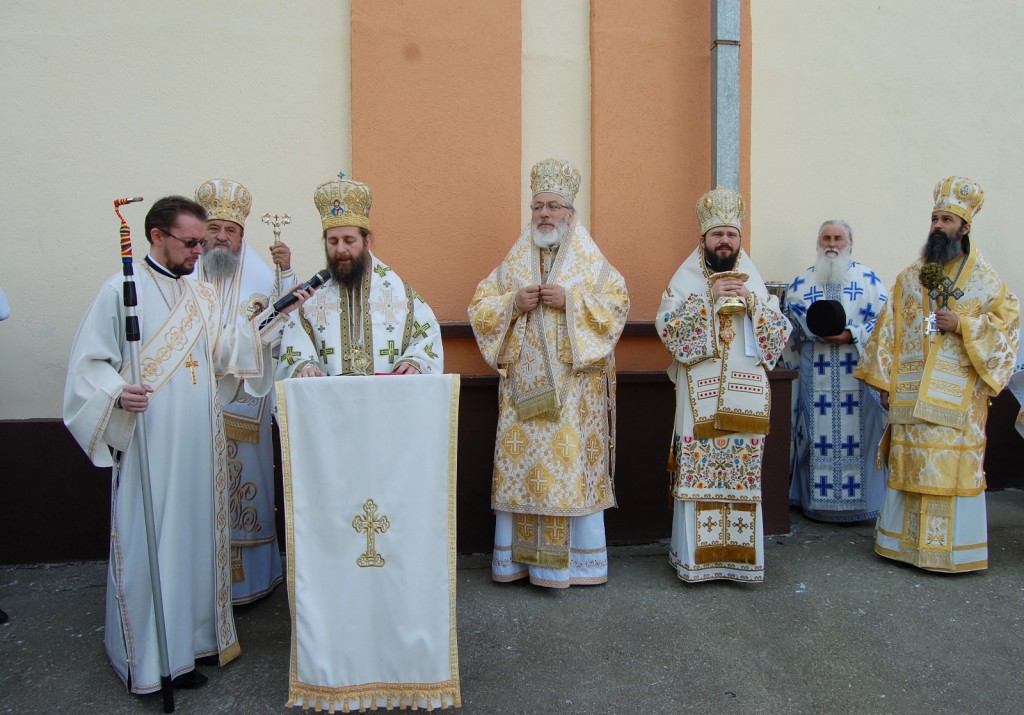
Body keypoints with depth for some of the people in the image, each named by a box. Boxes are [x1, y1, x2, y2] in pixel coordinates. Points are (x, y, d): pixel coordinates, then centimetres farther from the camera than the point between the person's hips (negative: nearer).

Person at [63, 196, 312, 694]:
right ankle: (147, 657, 16)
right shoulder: (121, 290, -6)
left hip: (200, 444, 6)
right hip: (148, 443, -6)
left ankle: (192, 638, 27)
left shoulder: (203, 295, 13)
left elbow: (227, 351, 7)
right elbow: (88, 363, -5)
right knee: (148, 544, 1)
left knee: (197, 533, 12)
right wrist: (117, 392, -24)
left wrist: (274, 316, -1)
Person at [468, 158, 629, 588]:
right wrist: (513, 303, -9)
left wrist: (570, 301, -14)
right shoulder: (514, 260, 12)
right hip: (523, 383, 2)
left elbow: (618, 304, -3)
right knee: (519, 464, 3)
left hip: (574, 385, -2)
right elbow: (479, 307, 9)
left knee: (574, 465, -1)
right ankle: (517, 557, 15)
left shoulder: (591, 259, 6)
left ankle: (579, 559, 12)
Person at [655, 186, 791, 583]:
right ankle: (696, 556, 8)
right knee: (698, 474, -3)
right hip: (701, 397, -3)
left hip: (745, 397, 3)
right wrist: (709, 299, -14)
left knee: (744, 474, 5)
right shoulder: (685, 279, 4)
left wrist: (752, 304, -8)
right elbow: (668, 328, -9)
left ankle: (740, 553, 16)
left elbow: (781, 334, 7)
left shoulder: (754, 281, 13)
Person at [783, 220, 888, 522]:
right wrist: (816, 330, -15)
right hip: (815, 376, 1)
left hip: (857, 372, -1)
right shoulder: (802, 281, 12)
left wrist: (851, 335, -14)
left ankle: (860, 499, 8)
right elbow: (789, 319, 2)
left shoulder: (868, 279, 8)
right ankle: (817, 500, 9)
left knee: (857, 435, -1)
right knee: (817, 436, 2)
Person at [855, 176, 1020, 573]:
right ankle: (905, 540, 16)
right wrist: (883, 380, 2)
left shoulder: (984, 279, 5)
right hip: (910, 391, 2)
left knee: (952, 465, -2)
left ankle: (950, 546, 9)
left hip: (958, 394, -2)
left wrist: (962, 325, -12)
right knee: (909, 463, 5)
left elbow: (1009, 321, 2)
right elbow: (889, 330, 7)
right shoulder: (909, 277, 11)